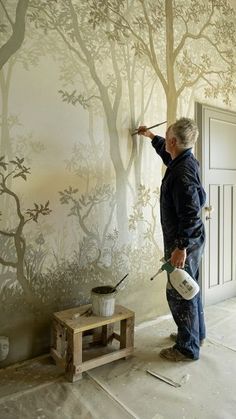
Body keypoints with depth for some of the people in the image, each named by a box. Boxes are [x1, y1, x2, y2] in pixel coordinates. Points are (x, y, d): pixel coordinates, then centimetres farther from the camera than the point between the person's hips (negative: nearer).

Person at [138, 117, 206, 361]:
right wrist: (151, 136, 41)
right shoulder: (185, 161, 7)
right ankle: (196, 334, 38)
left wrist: (181, 247, -26)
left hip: (184, 242, -10)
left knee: (179, 294, 2)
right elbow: (167, 154, 31)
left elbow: (190, 213, -27)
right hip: (190, 240, 10)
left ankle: (188, 348, 18)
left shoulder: (183, 171, -23)